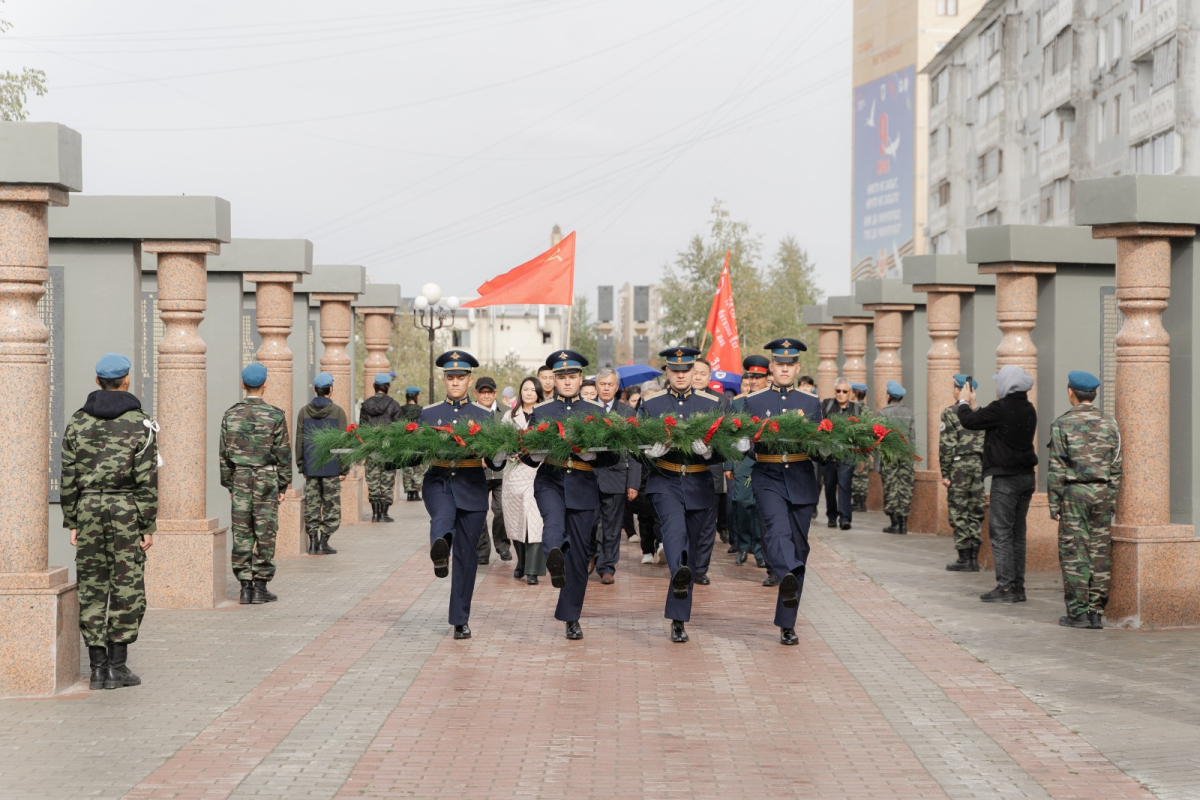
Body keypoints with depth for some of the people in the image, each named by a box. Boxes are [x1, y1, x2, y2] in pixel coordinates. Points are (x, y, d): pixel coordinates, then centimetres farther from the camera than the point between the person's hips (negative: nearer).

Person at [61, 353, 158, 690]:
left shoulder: (77, 422, 4)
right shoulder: (139, 424, -6)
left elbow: (68, 477, 4)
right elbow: (147, 481, -9)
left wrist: (72, 522, 10)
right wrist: (149, 527, -4)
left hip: (89, 509, 3)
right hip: (127, 510, -3)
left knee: (92, 587, 7)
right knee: (127, 587, 4)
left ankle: (98, 668, 6)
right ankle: (118, 664, 2)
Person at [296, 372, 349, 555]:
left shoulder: (304, 412, 4)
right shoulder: (337, 411, -5)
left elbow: (299, 441, 6)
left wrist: (301, 466, 13)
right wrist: (344, 468, -1)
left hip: (311, 467, 3)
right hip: (331, 468, -3)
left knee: (311, 505, 8)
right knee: (331, 505, 4)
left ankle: (313, 540, 5)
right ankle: (324, 541, -2)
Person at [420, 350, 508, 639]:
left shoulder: (485, 416, 10)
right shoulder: (428, 414, 11)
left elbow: (495, 461, 7)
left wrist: (499, 458, -16)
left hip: (472, 487, 0)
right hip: (438, 482, 0)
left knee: (466, 556, 2)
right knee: (443, 514, -36)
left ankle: (460, 621, 9)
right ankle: (440, 552, -68)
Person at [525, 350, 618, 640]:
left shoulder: (596, 412, 10)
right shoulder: (540, 411, 12)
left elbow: (612, 456, 7)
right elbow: (529, 455, 12)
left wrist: (592, 453, -14)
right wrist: (536, 451, -12)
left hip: (583, 487, 1)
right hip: (550, 481, -1)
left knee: (579, 553, 1)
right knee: (554, 520, -34)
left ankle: (571, 618, 12)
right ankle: (554, 557, -66)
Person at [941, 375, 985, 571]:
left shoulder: (950, 413, -7)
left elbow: (946, 445, -11)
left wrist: (945, 473, -7)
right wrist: (984, 469, 14)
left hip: (959, 466, -5)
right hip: (978, 465, 5)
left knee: (958, 513, 0)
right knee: (975, 512, 10)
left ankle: (964, 559, -2)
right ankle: (974, 558, 10)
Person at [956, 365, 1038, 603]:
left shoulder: (1001, 408, -17)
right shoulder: (1028, 410, 9)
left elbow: (970, 421, -8)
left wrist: (963, 402, 11)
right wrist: (971, 404, 26)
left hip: (1006, 478, -8)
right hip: (1026, 476, 8)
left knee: (1000, 534, -3)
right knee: (1017, 534, 12)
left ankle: (1006, 587, -6)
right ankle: (1018, 587, 14)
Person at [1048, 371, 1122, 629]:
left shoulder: (1062, 424, -6)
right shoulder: (1109, 423, 6)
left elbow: (1056, 468, -7)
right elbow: (1116, 466, 6)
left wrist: (1054, 504, -3)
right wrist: (1112, 500, 12)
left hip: (1074, 493, -4)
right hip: (1103, 492, 4)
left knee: (1073, 554, 0)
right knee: (1100, 554, 6)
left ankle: (1078, 613, -2)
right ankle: (1096, 612, 7)